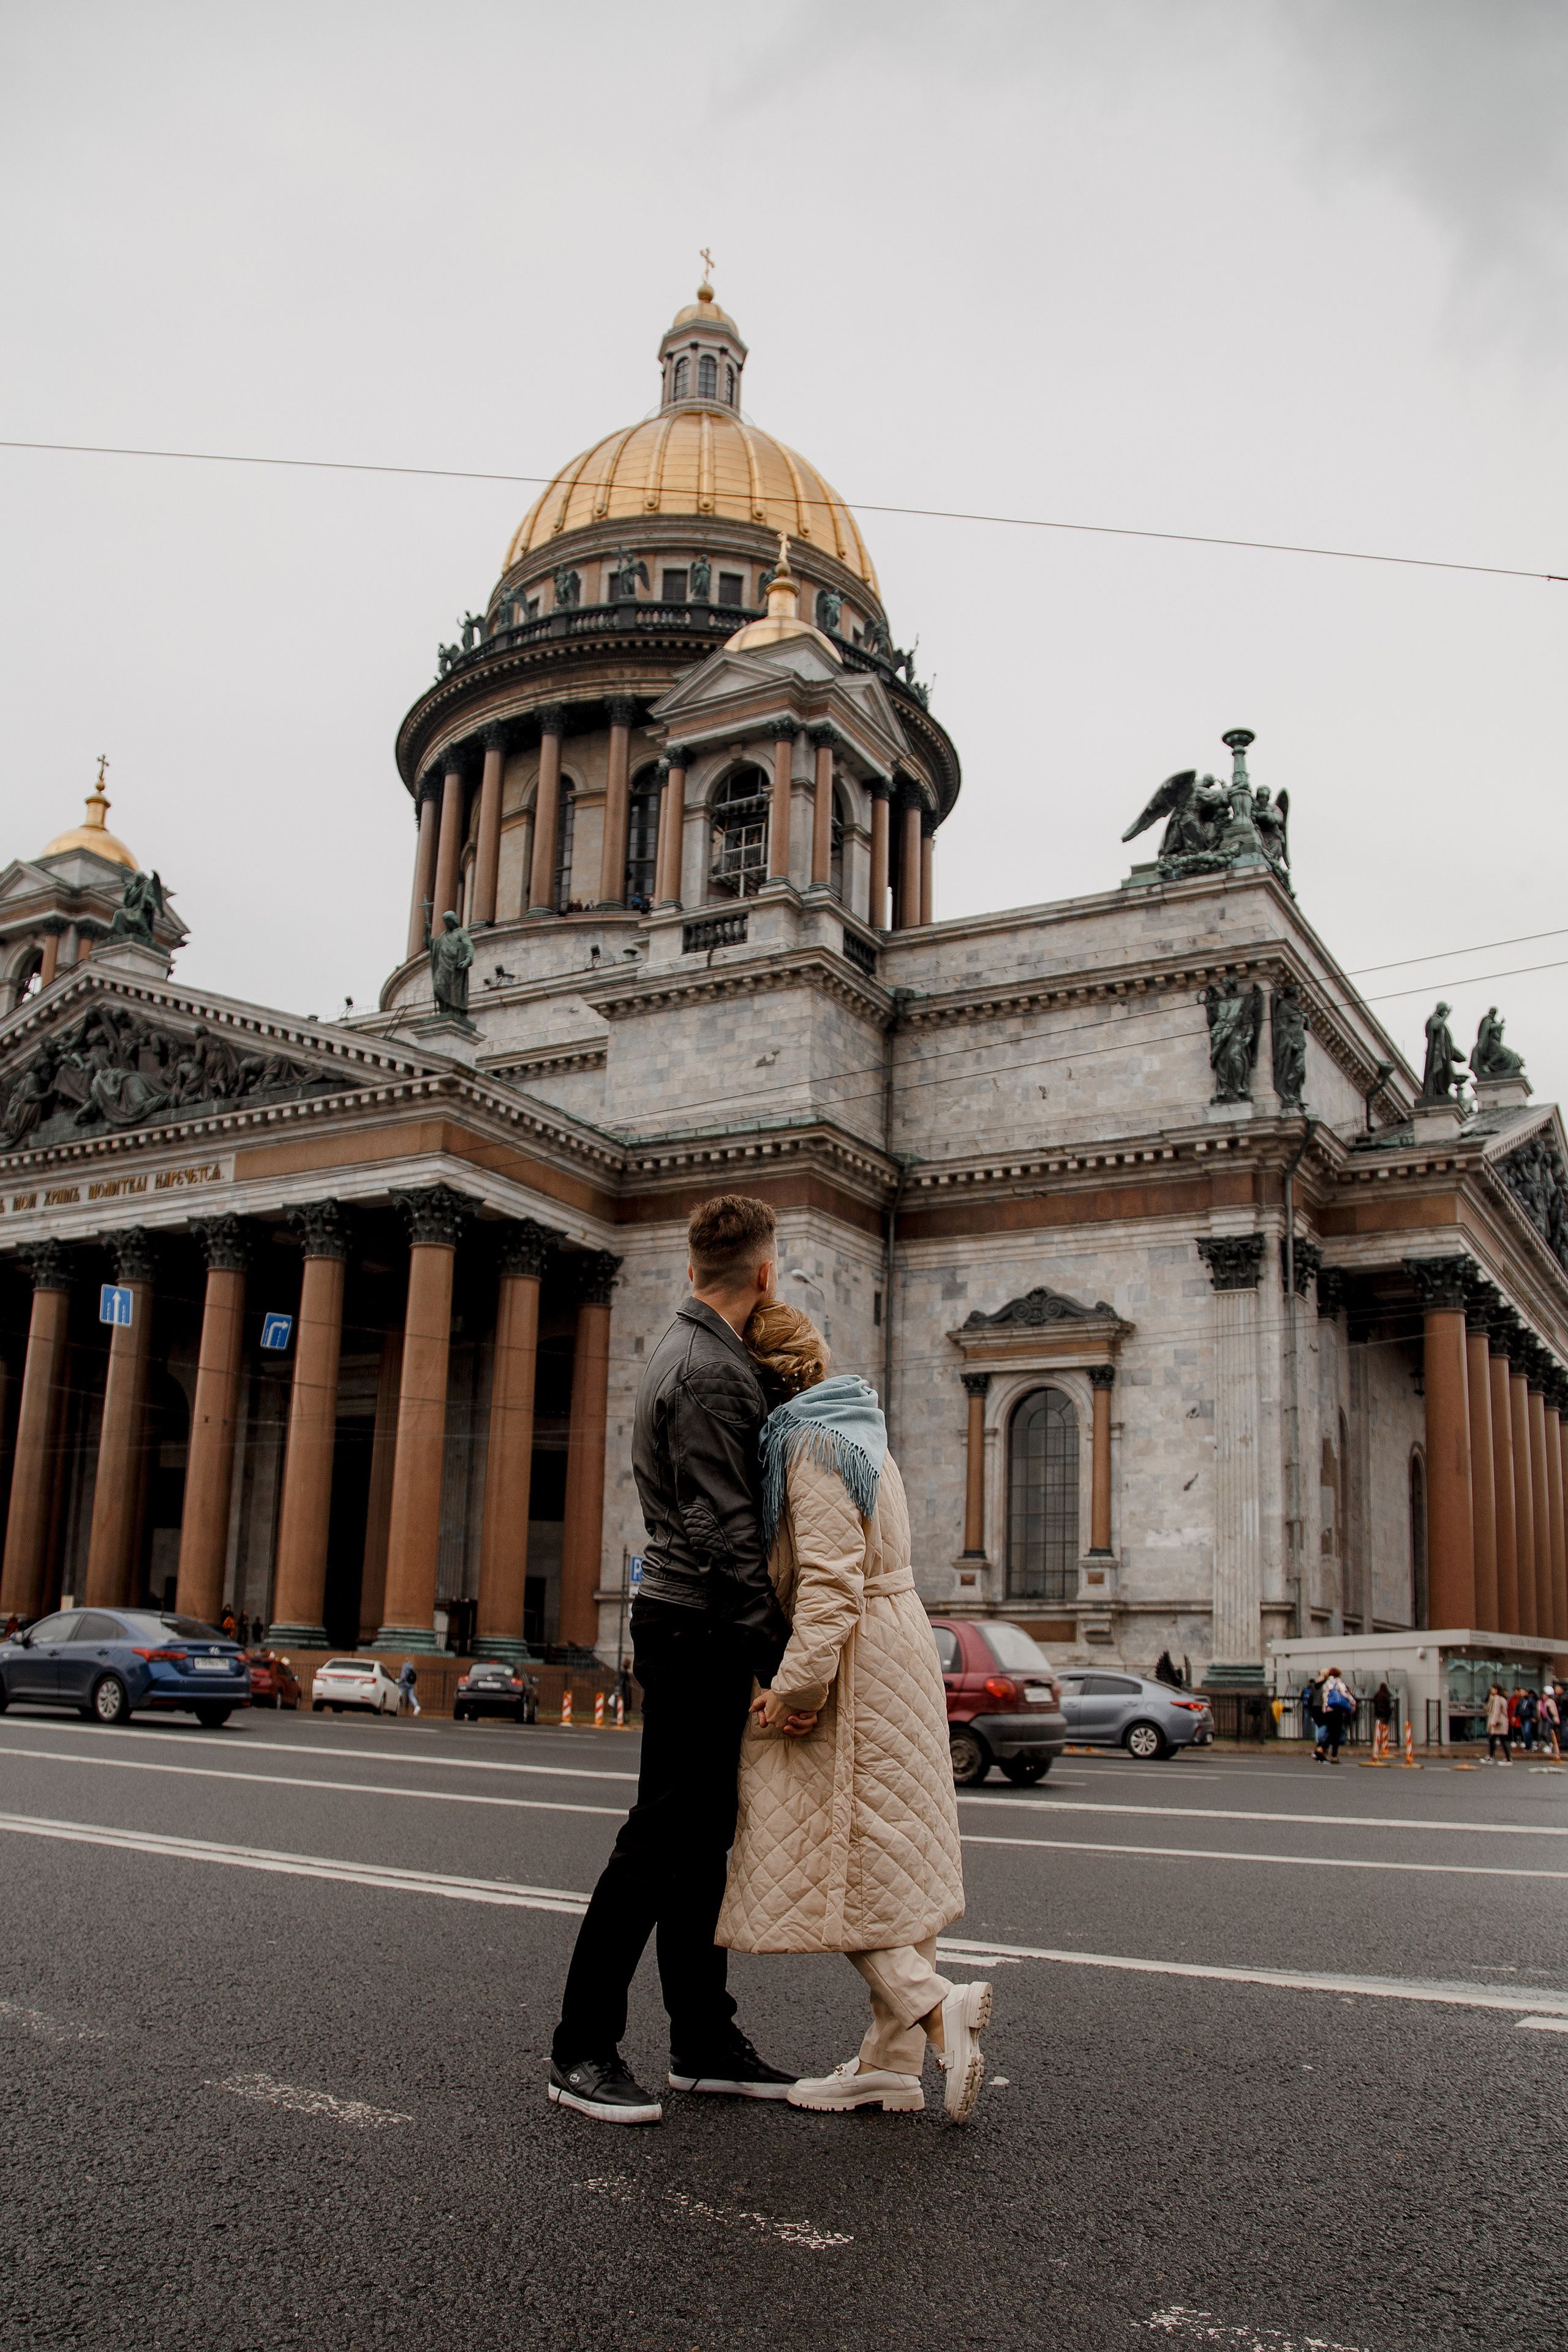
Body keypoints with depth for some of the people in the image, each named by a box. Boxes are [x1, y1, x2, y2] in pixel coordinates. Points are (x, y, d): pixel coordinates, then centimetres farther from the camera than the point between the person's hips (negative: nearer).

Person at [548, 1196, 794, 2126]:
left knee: (701, 1839, 13)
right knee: (662, 1839, -4)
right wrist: (779, 1656, -24)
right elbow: (724, 1534, -24)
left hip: (694, 1627, 10)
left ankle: (705, 2039, 21)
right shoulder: (712, 1372, -17)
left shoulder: (688, 1352, 16)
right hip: (698, 1628, -10)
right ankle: (584, 2049, 5)